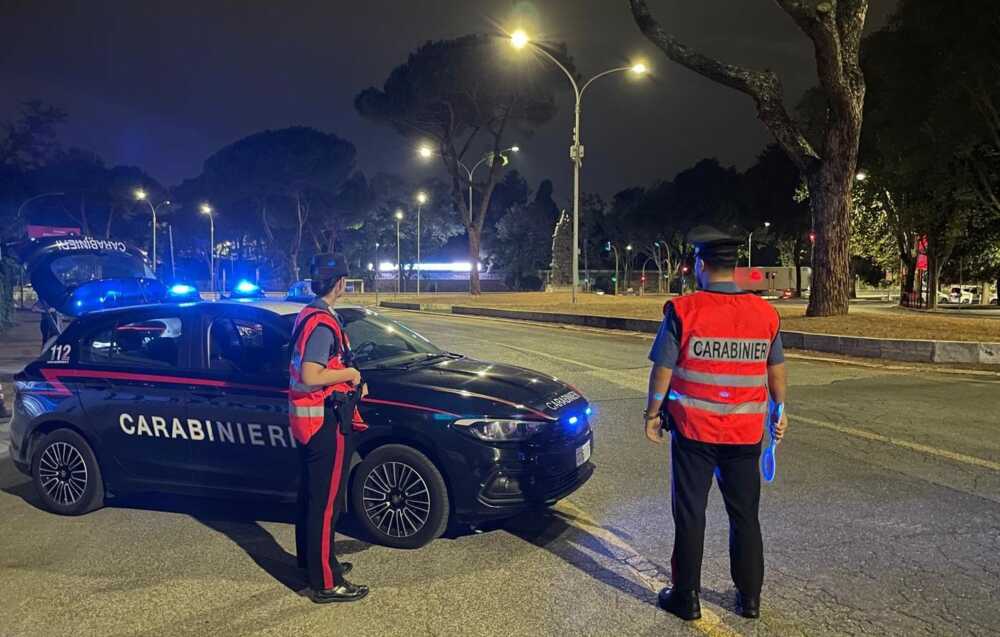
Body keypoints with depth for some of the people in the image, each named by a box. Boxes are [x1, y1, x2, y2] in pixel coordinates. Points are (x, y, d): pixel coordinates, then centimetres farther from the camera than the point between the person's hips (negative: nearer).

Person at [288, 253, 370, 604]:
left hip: (306, 417, 10)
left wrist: (350, 384, 14)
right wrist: (350, 373, -14)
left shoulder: (307, 315, 11)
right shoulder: (323, 324, -21)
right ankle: (326, 583, 6)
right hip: (325, 420, -10)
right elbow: (311, 377, -29)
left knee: (310, 494, 21)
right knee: (325, 502, -3)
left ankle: (310, 559, 37)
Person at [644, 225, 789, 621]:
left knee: (690, 514, 9)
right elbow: (776, 370, 9)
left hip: (693, 430, -3)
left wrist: (652, 413, 4)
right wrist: (779, 411, 23)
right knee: (745, 515, 16)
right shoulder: (764, 312, 0)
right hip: (745, 433, 3)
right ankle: (750, 597, 26)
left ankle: (686, 597, 18)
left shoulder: (683, 311, -12)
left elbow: (662, 370, -9)